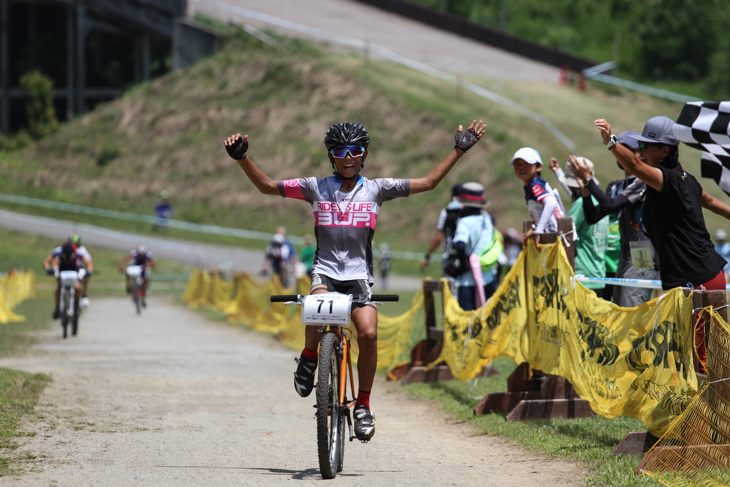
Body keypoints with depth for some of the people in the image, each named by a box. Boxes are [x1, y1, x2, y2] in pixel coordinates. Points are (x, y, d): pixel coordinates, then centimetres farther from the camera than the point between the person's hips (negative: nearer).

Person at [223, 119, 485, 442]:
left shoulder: (375, 189, 4)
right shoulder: (317, 188, 4)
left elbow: (428, 183, 5)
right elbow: (267, 186, 5)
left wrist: (459, 150, 0)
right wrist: (242, 158, -7)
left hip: (359, 274, 1)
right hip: (325, 271, 0)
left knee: (368, 334, -21)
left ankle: (363, 405, -5)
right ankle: (309, 358, -2)